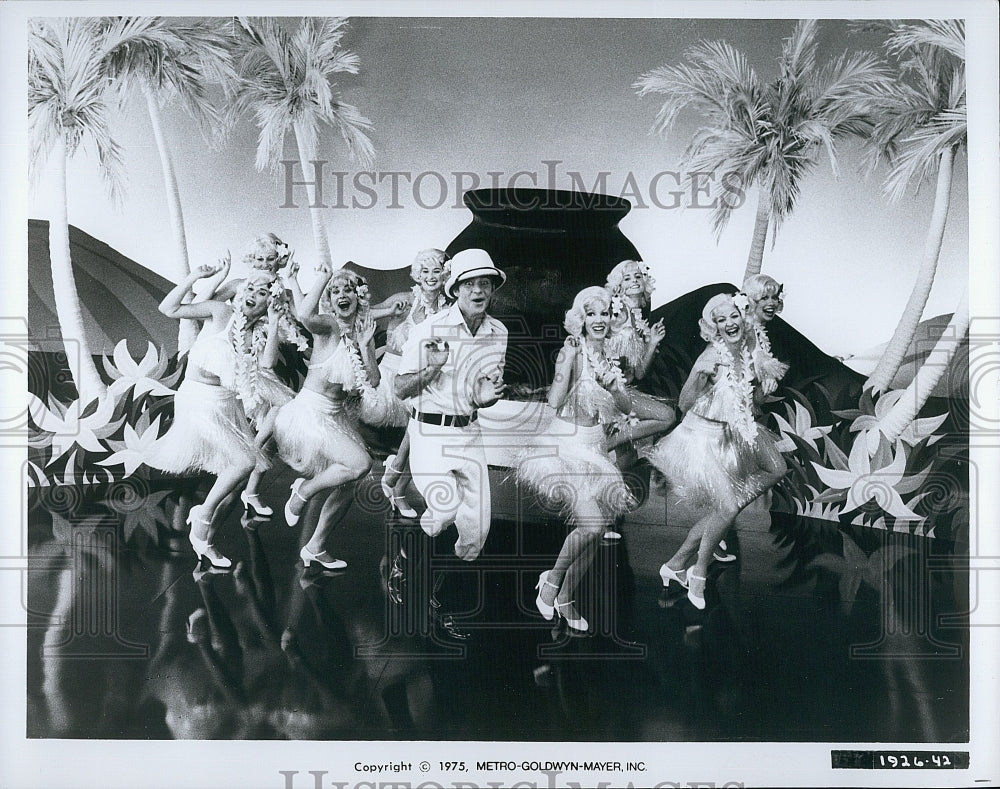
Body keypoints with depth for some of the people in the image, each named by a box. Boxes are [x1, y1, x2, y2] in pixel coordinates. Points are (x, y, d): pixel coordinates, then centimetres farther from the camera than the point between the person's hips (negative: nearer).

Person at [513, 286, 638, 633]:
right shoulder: (572, 352, -10)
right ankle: (551, 581, 3)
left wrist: (613, 386, -11)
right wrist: (569, 357, -26)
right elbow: (555, 400, -23)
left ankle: (565, 598, 23)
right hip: (566, 446, -7)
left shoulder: (609, 360, 10)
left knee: (594, 533, 5)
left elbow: (626, 409, 8)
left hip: (596, 451, 7)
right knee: (591, 524, -20)